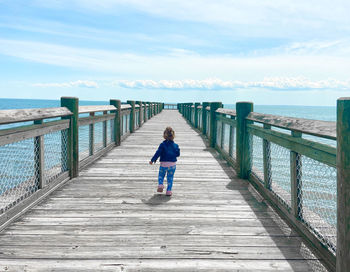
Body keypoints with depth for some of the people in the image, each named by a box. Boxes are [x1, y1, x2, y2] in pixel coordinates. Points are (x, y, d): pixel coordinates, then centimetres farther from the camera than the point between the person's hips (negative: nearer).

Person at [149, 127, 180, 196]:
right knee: (170, 178, 10)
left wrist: (152, 160, -3)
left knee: (161, 175, 15)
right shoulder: (175, 145, 0)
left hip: (163, 163, -2)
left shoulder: (162, 145, -7)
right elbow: (178, 154, 6)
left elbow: (158, 153, -10)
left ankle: (160, 184, -9)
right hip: (172, 164, 2)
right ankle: (169, 190, 5)